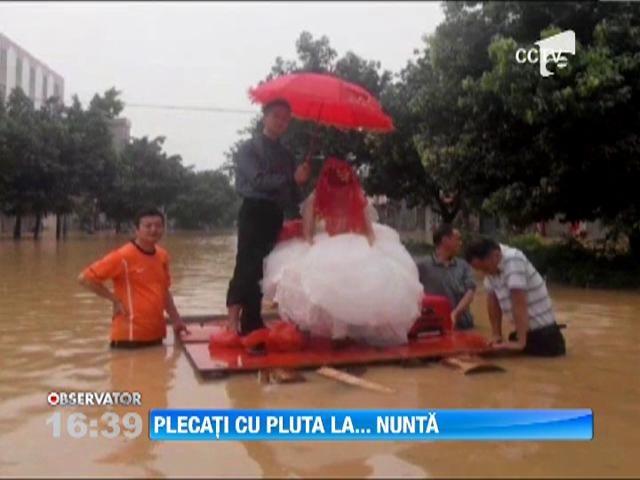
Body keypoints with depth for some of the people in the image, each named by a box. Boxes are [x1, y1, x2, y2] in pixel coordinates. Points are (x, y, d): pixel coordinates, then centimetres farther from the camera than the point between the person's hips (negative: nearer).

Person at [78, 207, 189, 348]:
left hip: (156, 334, 6)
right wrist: (116, 299, -9)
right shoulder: (123, 256, -13)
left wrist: (176, 320, 11)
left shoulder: (162, 256, 7)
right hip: (130, 336, -6)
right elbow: (85, 278, -10)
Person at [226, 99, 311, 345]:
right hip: (255, 212, -6)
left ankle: (252, 325, 15)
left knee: (263, 270, 8)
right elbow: (259, 180, -15)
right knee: (248, 266, -13)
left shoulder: (286, 154, 17)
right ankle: (234, 317, -11)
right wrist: (292, 178, -17)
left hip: (276, 216, 6)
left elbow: (291, 191, 14)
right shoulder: (249, 148, -1)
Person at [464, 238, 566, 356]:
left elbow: (519, 303, -30)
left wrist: (520, 342, -31)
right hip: (523, 330, 7)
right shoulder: (491, 266, -1)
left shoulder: (513, 260, -25)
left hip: (543, 333, -7)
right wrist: (497, 335, 4)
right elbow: (493, 300, 5)